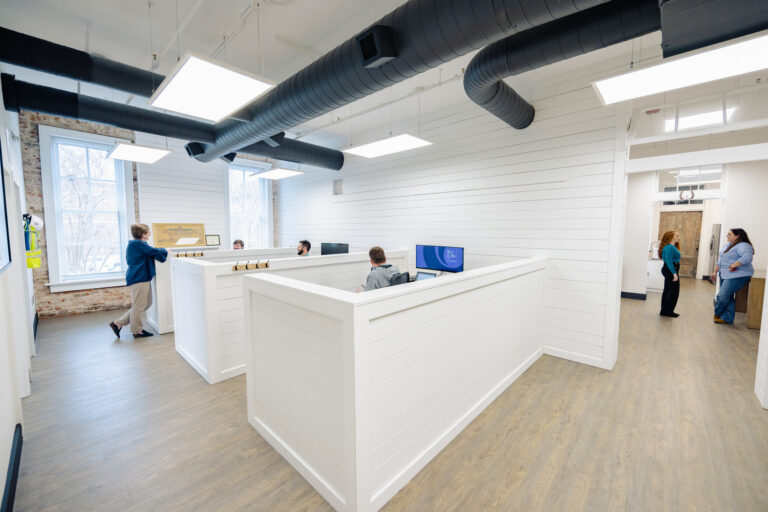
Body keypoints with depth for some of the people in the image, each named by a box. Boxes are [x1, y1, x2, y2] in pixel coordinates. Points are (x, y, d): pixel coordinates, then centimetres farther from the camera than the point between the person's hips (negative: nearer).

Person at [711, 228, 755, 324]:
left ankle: (717, 314, 9)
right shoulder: (727, 245, 17)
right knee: (728, 297, 10)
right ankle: (727, 318, 14)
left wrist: (733, 265, -24)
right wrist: (715, 272, 21)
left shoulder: (743, 246, -12)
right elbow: (721, 260, 22)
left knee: (722, 296, -10)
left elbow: (747, 258, -29)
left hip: (737, 276, -9)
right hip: (724, 275, 9)